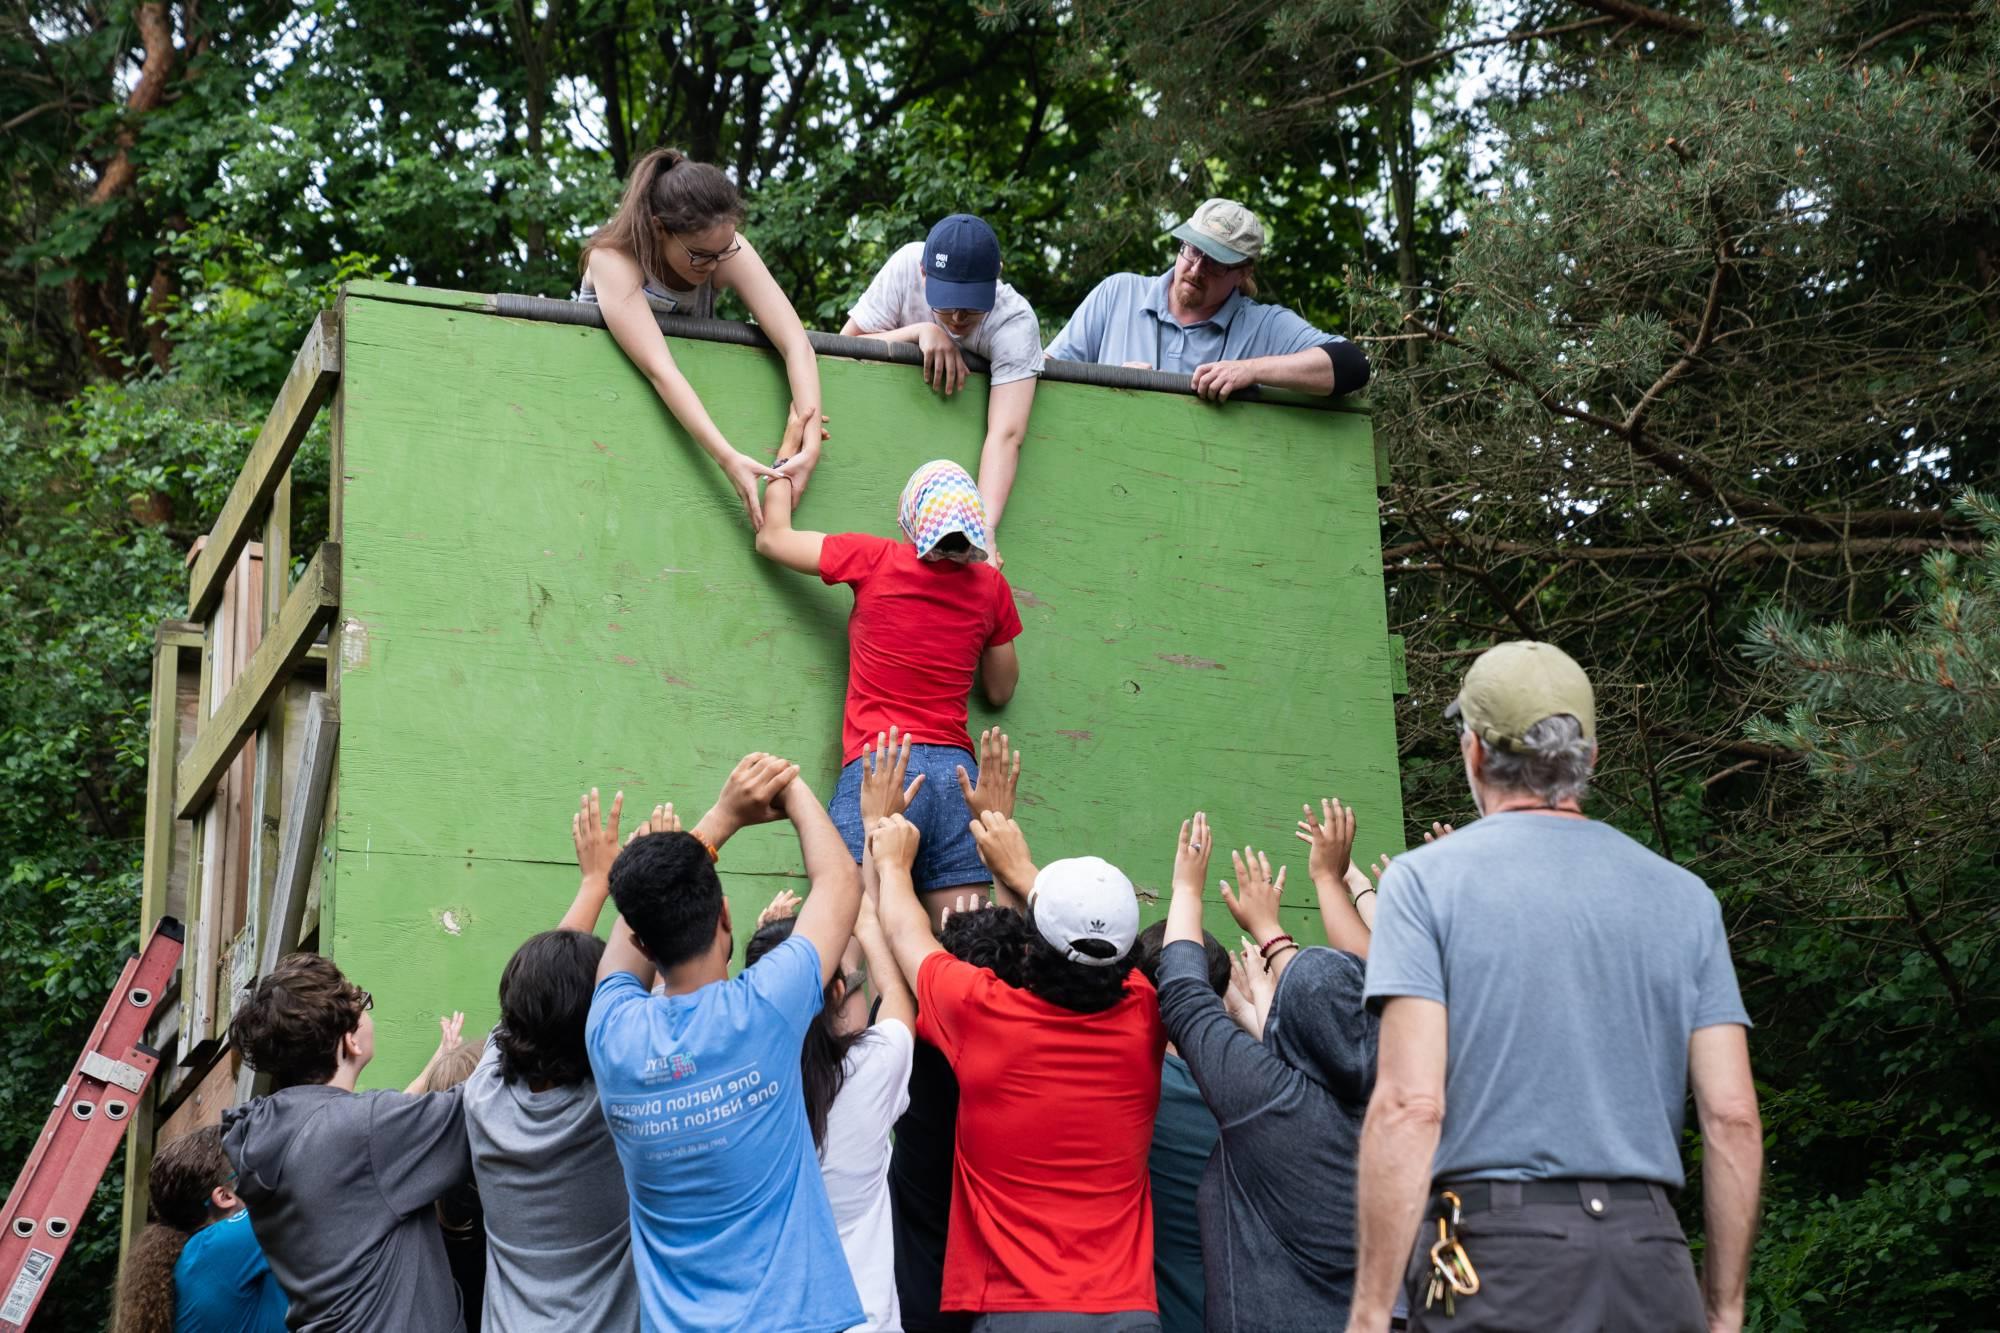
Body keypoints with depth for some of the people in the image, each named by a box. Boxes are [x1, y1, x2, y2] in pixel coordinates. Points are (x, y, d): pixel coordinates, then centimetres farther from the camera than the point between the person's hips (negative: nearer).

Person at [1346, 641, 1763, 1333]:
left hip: (1494, 1253, -3)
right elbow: (1733, 1117, 6)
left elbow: (1410, 1105, -10)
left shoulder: (1426, 879, 0)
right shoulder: (1684, 896, 11)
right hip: (1650, 1256, 4)